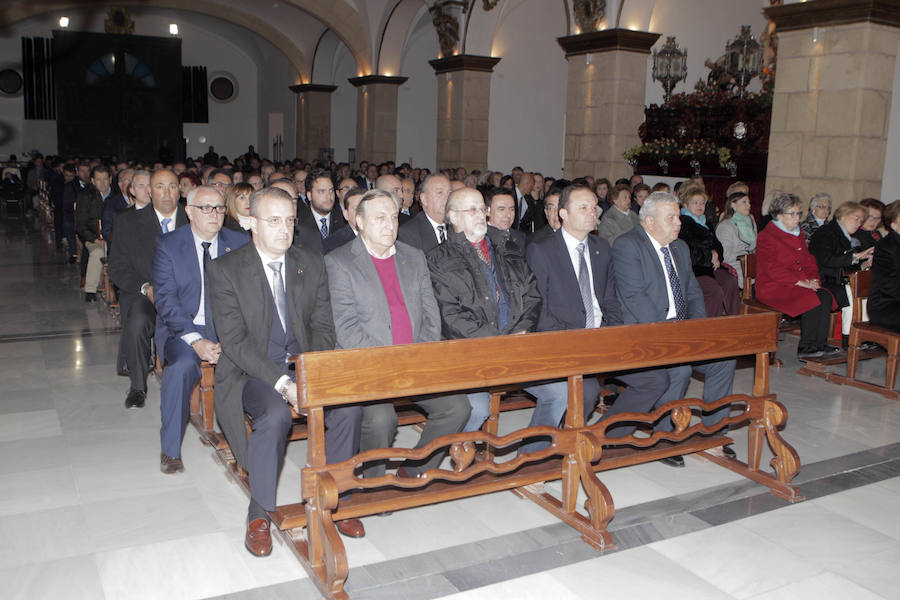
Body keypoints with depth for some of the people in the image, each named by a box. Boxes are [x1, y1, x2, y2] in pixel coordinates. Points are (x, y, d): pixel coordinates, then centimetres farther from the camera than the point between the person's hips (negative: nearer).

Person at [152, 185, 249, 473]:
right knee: (181, 366, -33)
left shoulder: (240, 244, 6)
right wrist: (195, 340, -23)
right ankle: (170, 448, -12)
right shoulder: (167, 246, 1)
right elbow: (165, 301, -7)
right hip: (183, 329, -1)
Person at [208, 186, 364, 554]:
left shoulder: (312, 265, 7)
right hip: (251, 372, -3)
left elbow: (323, 327, 6)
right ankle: (259, 515, -12)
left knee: (348, 408, -23)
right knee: (276, 415, -34)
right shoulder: (226, 269, -6)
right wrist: (282, 383, -24)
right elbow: (235, 341, -13)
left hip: (304, 366, 4)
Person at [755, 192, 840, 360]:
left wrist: (813, 278, 0)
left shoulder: (798, 234, 19)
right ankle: (806, 348, -18)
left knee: (825, 296, -18)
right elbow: (773, 269, -17)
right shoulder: (766, 236, -8)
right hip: (772, 287, -8)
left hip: (803, 283, 8)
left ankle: (820, 345, -16)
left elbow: (809, 260, 21)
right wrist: (800, 282, -20)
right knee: (812, 300, -27)